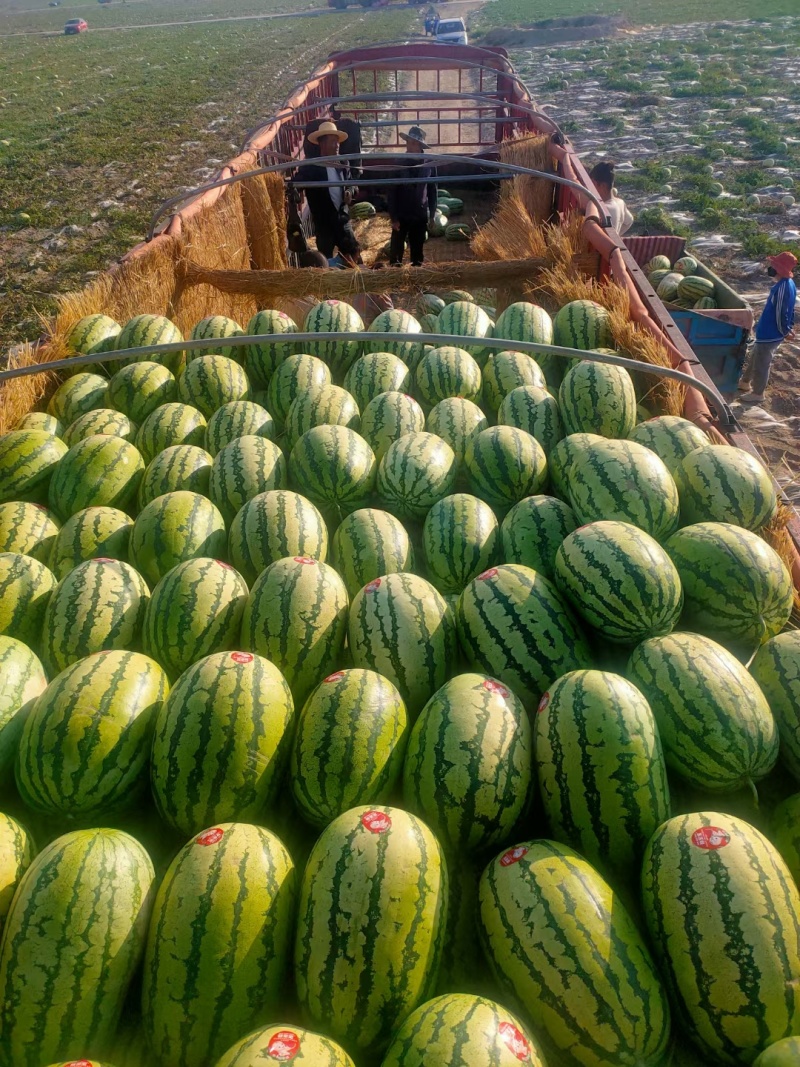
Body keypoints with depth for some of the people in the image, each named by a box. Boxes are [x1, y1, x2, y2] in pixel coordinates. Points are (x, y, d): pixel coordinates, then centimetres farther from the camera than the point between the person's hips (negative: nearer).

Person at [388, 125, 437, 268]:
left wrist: (432, 214, 5)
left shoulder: (429, 164, 0)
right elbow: (392, 192, -4)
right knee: (396, 250, -1)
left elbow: (432, 190, 7)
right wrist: (393, 217, -9)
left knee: (417, 250, 8)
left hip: (421, 216, 1)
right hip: (401, 216, -1)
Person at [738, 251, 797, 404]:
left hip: (770, 333, -10)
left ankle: (758, 393, 20)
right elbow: (788, 309, 12)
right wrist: (789, 328, 15)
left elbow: (781, 313, -24)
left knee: (761, 362, 5)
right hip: (769, 331, 10)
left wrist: (786, 331, -12)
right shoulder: (788, 283, 4)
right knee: (755, 356, 26)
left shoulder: (783, 287, -28)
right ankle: (745, 382, 44)